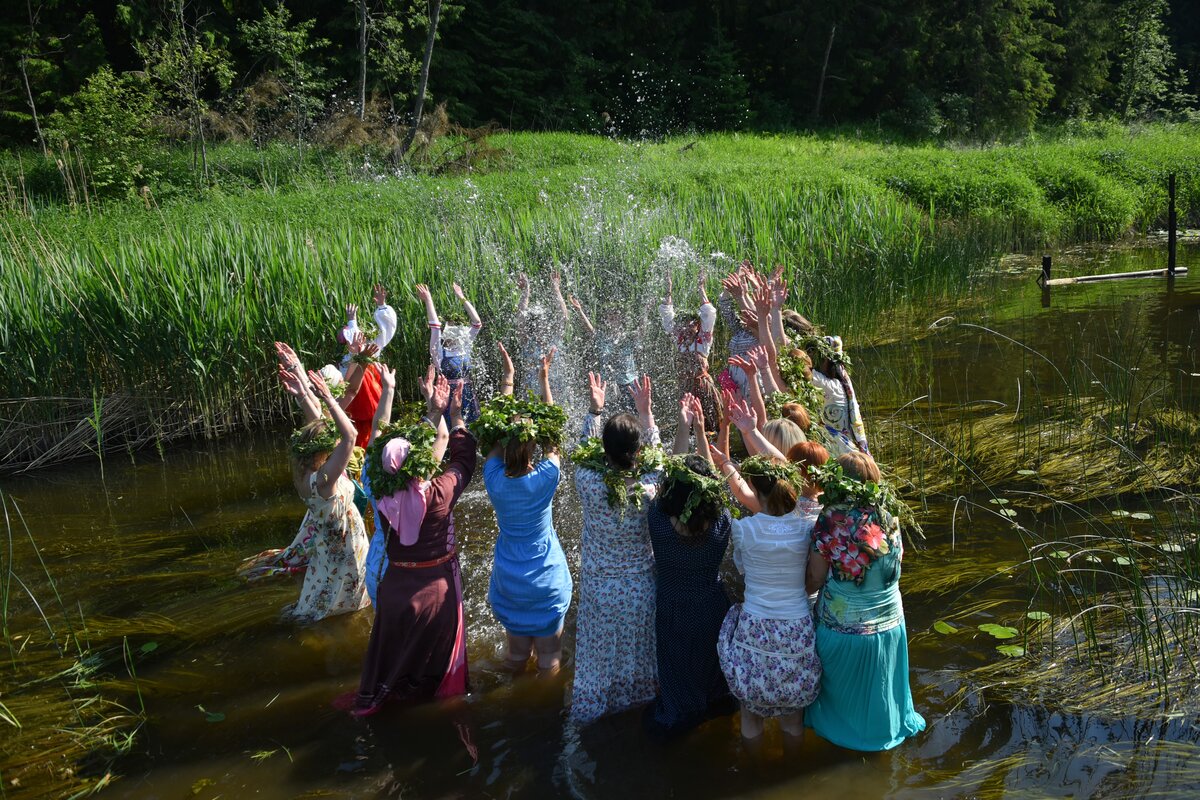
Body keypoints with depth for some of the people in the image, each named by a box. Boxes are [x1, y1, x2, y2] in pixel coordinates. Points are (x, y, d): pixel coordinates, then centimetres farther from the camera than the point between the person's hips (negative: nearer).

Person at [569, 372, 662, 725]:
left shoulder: (588, 484, -26)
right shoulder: (649, 488, -26)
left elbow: (585, 452, -3)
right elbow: (656, 453, -4)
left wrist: (595, 410, 1)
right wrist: (645, 409, 1)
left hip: (598, 587, 0)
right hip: (641, 587, 0)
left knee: (600, 651, 22)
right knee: (637, 648, 25)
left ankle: (591, 705, 43)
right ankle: (637, 694, 49)